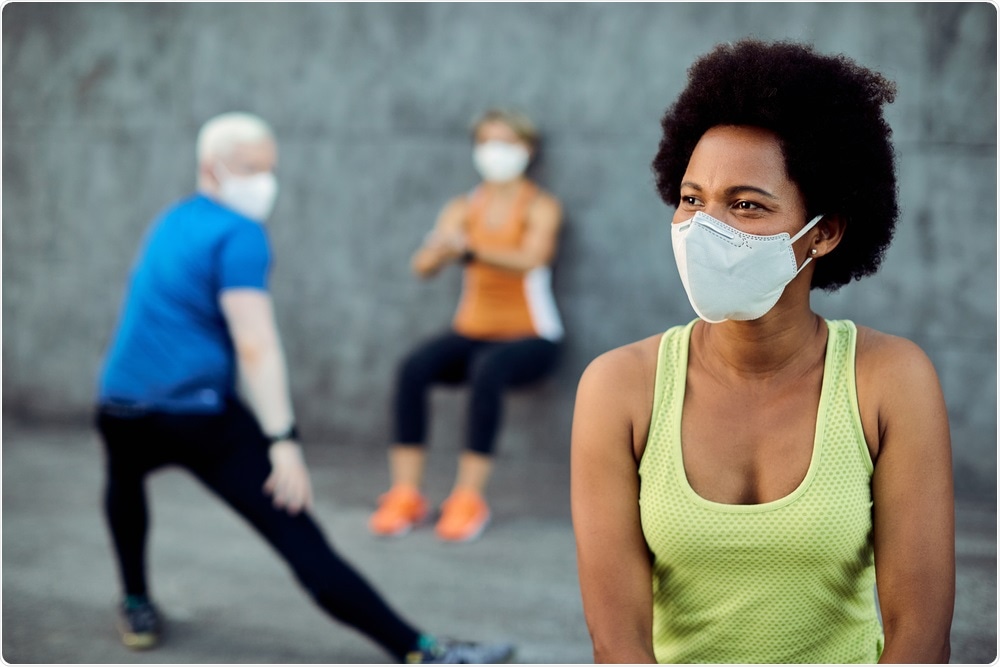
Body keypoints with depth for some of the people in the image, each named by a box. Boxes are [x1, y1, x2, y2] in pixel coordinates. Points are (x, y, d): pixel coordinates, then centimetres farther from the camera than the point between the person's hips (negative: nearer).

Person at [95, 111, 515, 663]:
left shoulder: (171, 223, 19)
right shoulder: (240, 235, -8)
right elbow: (255, 347, -18)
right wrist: (283, 441, -20)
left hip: (122, 413, 7)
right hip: (200, 419, -7)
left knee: (124, 483, 42)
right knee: (307, 549, -12)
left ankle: (137, 607, 41)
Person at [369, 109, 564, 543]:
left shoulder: (540, 207, -3)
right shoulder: (464, 208, 9)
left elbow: (530, 259, -24)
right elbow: (422, 266, -6)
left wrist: (471, 250, -40)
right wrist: (441, 249, -31)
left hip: (530, 339, -4)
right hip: (472, 332, 4)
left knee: (487, 371, -37)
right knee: (413, 368, -26)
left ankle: (469, 498, -29)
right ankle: (405, 495, -23)